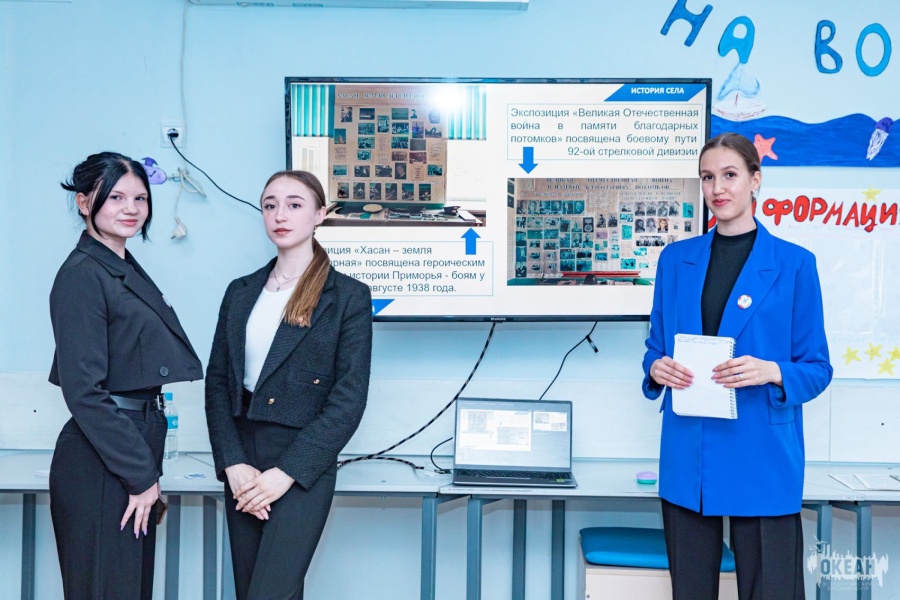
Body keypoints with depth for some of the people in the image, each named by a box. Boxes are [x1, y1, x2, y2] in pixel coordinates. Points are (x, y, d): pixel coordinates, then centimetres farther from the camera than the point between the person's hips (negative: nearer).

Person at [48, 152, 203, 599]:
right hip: (100, 466, -9)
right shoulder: (82, 275, -14)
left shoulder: (128, 271, 13)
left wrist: (149, 469, 13)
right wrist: (140, 474, -15)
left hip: (137, 450, 9)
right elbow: (84, 391, -18)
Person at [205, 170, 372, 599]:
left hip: (302, 467, -5)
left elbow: (348, 399, -10)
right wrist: (233, 465, -6)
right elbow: (217, 383, 7)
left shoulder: (348, 296, -5)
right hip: (242, 463, 5)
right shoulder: (241, 292, 10)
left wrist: (285, 473, -14)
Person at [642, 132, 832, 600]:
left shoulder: (794, 264, -1)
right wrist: (657, 369, -9)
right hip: (686, 459, 3)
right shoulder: (675, 259, 7)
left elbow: (817, 368, 1)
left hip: (763, 460, -3)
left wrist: (772, 373, -19)